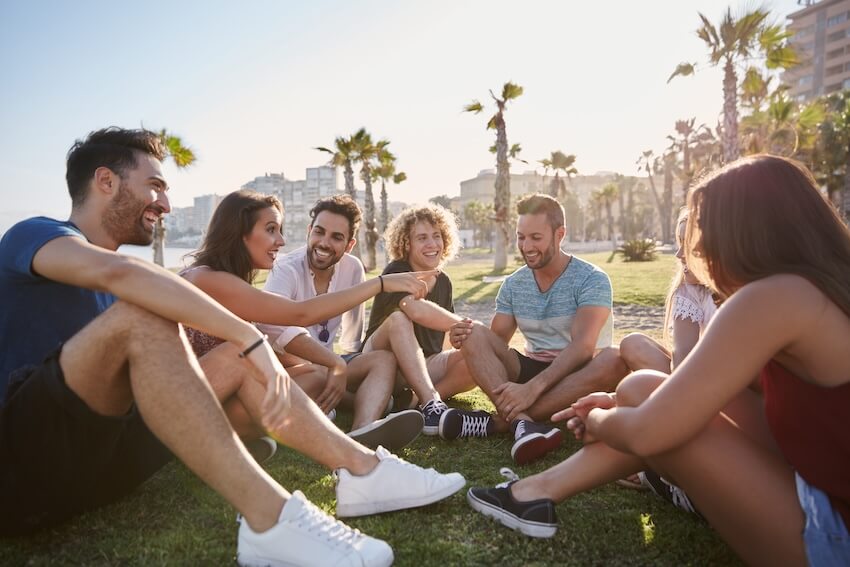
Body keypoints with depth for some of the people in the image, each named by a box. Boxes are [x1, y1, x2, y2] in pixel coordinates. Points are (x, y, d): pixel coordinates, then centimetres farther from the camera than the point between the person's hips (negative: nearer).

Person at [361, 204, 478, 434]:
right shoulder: (396, 272, -14)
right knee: (398, 318, -35)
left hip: (425, 364, 6)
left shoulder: (443, 282, 7)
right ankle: (430, 405, -42)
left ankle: (413, 400, -26)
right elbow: (417, 310, -35)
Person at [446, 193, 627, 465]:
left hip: (575, 377, -3)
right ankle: (522, 422, -41)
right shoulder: (513, 285, 5)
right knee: (475, 334, -17)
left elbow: (582, 347, -24)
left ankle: (497, 422, -36)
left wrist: (533, 388, -37)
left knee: (614, 360, -35)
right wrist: (469, 336, -22)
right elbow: (496, 342, 1)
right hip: (531, 369, 4)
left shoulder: (592, 280, -11)